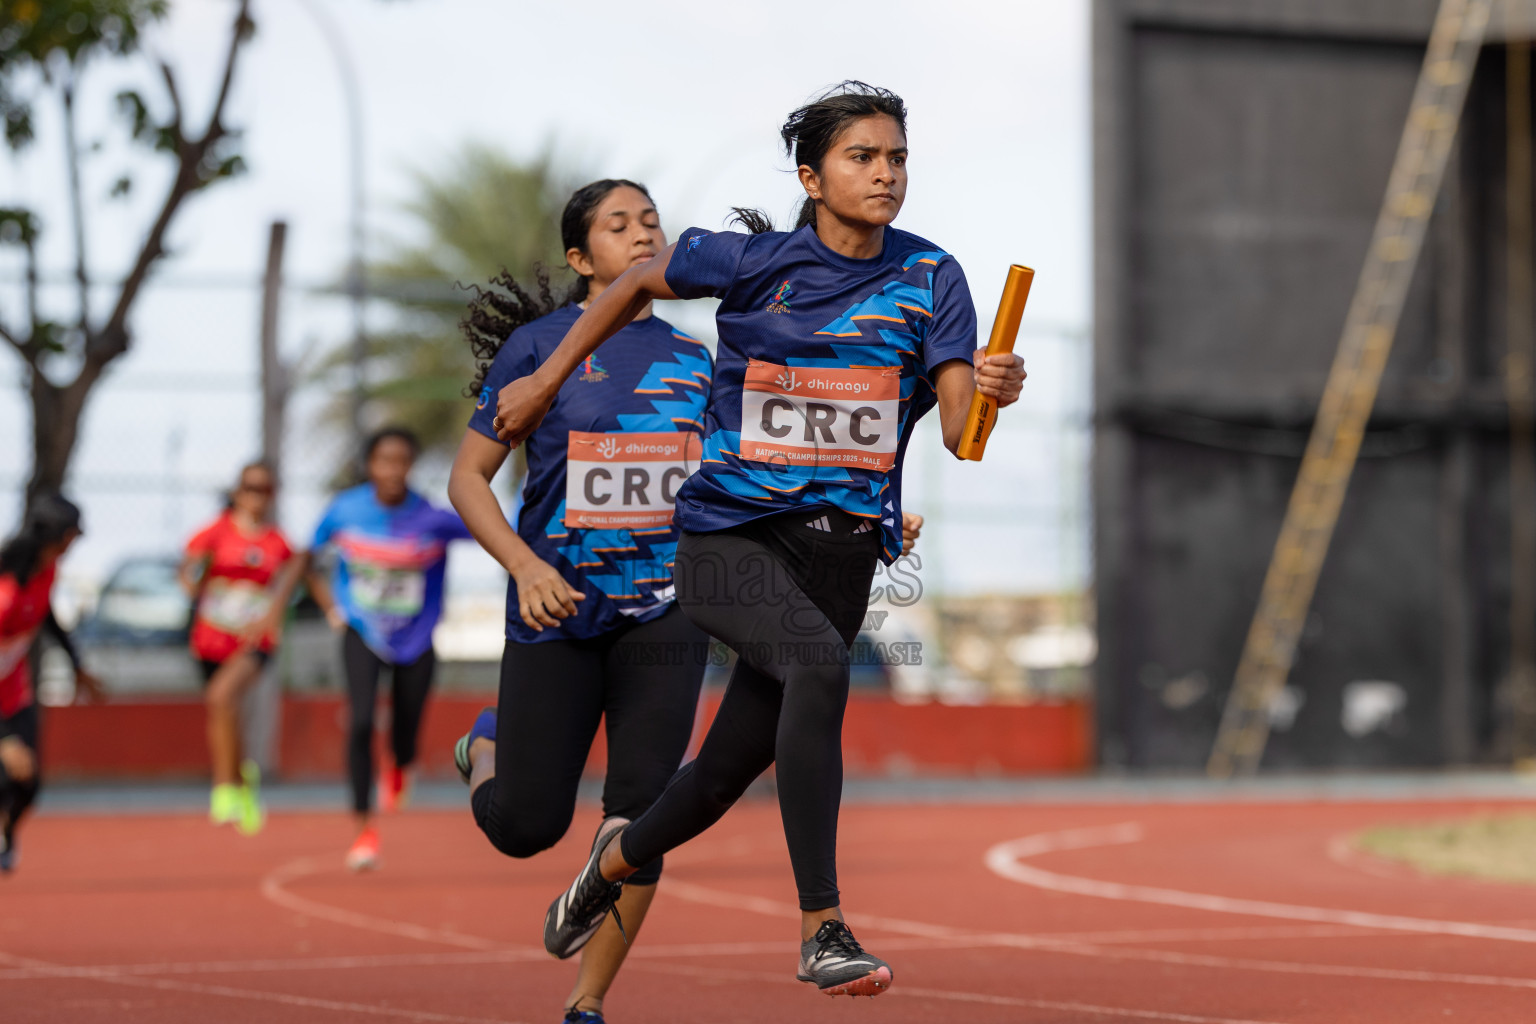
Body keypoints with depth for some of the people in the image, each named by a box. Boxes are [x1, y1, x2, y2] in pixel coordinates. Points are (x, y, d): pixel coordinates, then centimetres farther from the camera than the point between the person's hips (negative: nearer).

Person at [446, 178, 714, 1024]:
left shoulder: (690, 357, 9)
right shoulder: (538, 345, -3)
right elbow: (468, 477, -3)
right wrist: (526, 565, -18)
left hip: (664, 612, 3)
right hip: (558, 609, -2)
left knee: (638, 814, -9)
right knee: (527, 828, 0)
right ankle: (488, 749, 36)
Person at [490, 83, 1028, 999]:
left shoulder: (930, 279, 0)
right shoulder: (753, 261, -5)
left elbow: (958, 430, -9)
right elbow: (639, 285, 13)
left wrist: (988, 393, -31)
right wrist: (548, 379, 16)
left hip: (841, 552, 3)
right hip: (729, 538, -3)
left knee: (724, 778, 11)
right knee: (820, 662, -34)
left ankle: (613, 865, 45)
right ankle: (823, 931, -34)